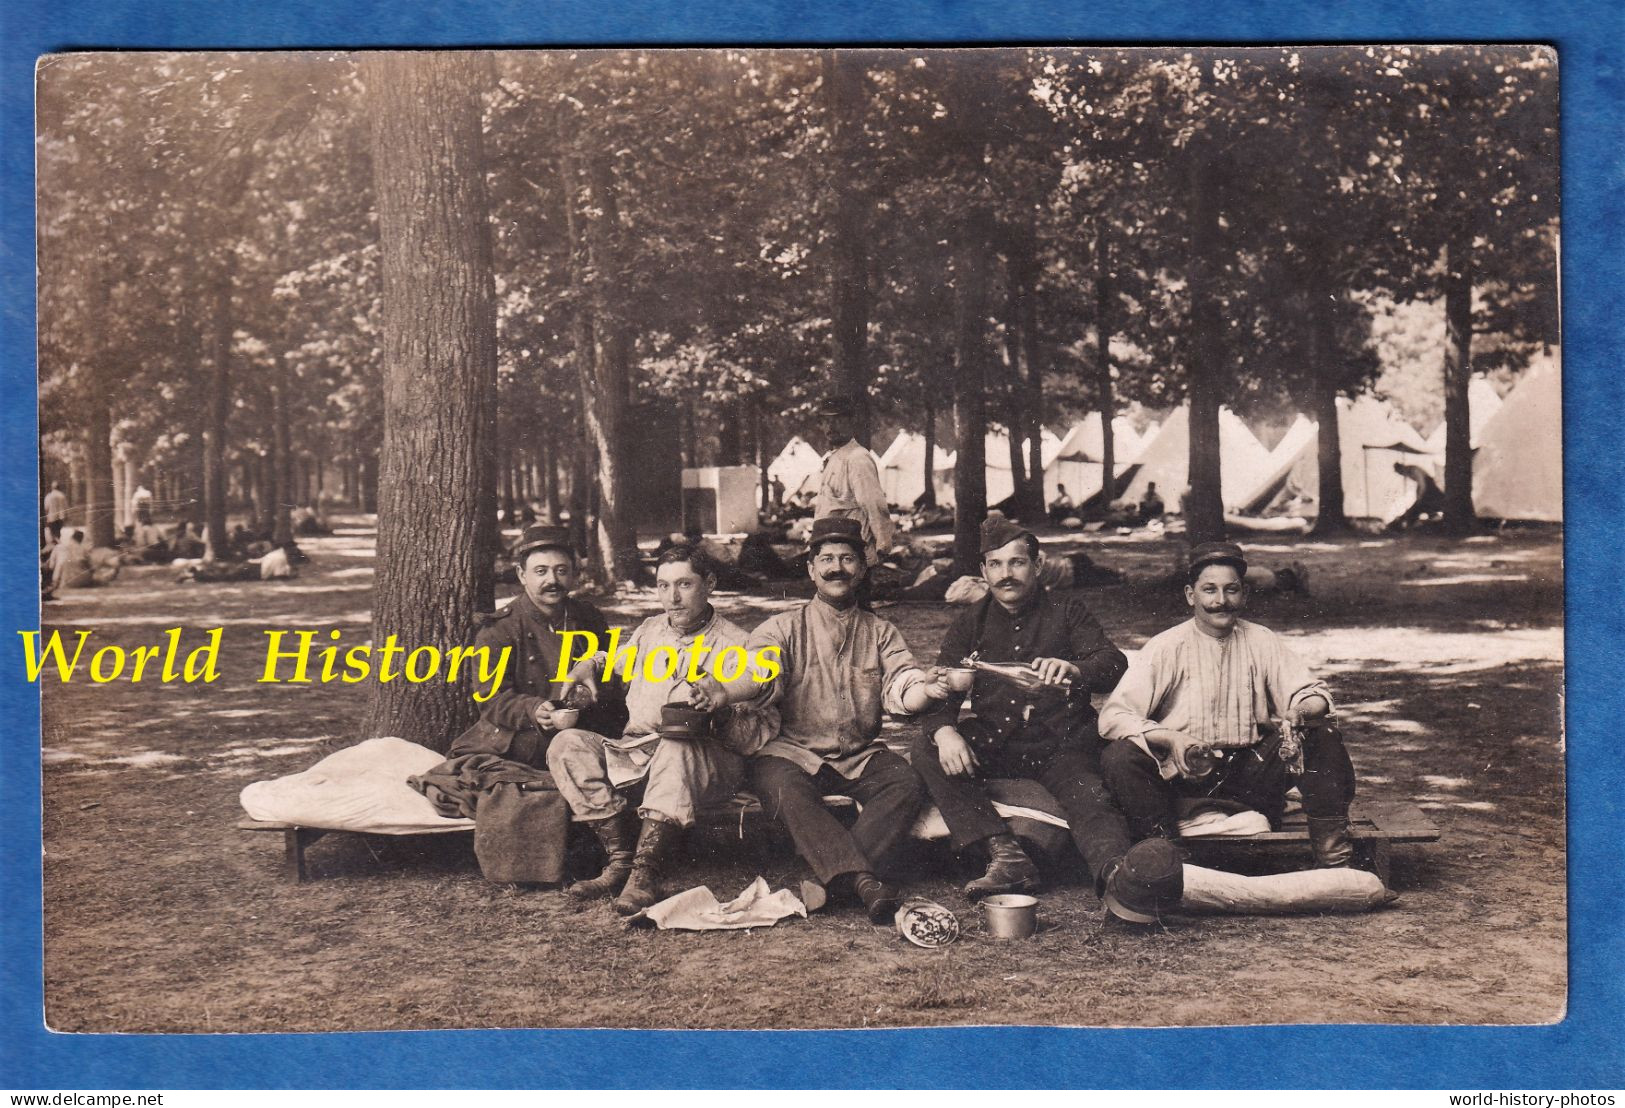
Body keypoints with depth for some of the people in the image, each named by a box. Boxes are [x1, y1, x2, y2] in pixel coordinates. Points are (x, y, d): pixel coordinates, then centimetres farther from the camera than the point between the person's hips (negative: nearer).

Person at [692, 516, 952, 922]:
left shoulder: (881, 633, 13)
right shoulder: (783, 628, 7)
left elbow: (900, 685, -4)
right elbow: (761, 672, -13)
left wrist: (923, 689, -30)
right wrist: (724, 690, -38)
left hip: (862, 757, 2)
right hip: (794, 752, -2)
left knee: (908, 783, -26)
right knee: (782, 787, -34)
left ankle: (829, 880, -32)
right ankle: (862, 878, -41)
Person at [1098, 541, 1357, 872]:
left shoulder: (1262, 642, 6)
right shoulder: (1167, 647, -4)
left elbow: (1314, 695, 2)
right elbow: (1113, 715, -12)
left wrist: (1302, 711, -23)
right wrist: (1169, 738, -30)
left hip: (1250, 770, 3)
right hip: (1182, 771, -2)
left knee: (1322, 737, -17)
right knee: (1120, 756, -29)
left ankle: (1331, 850, -15)